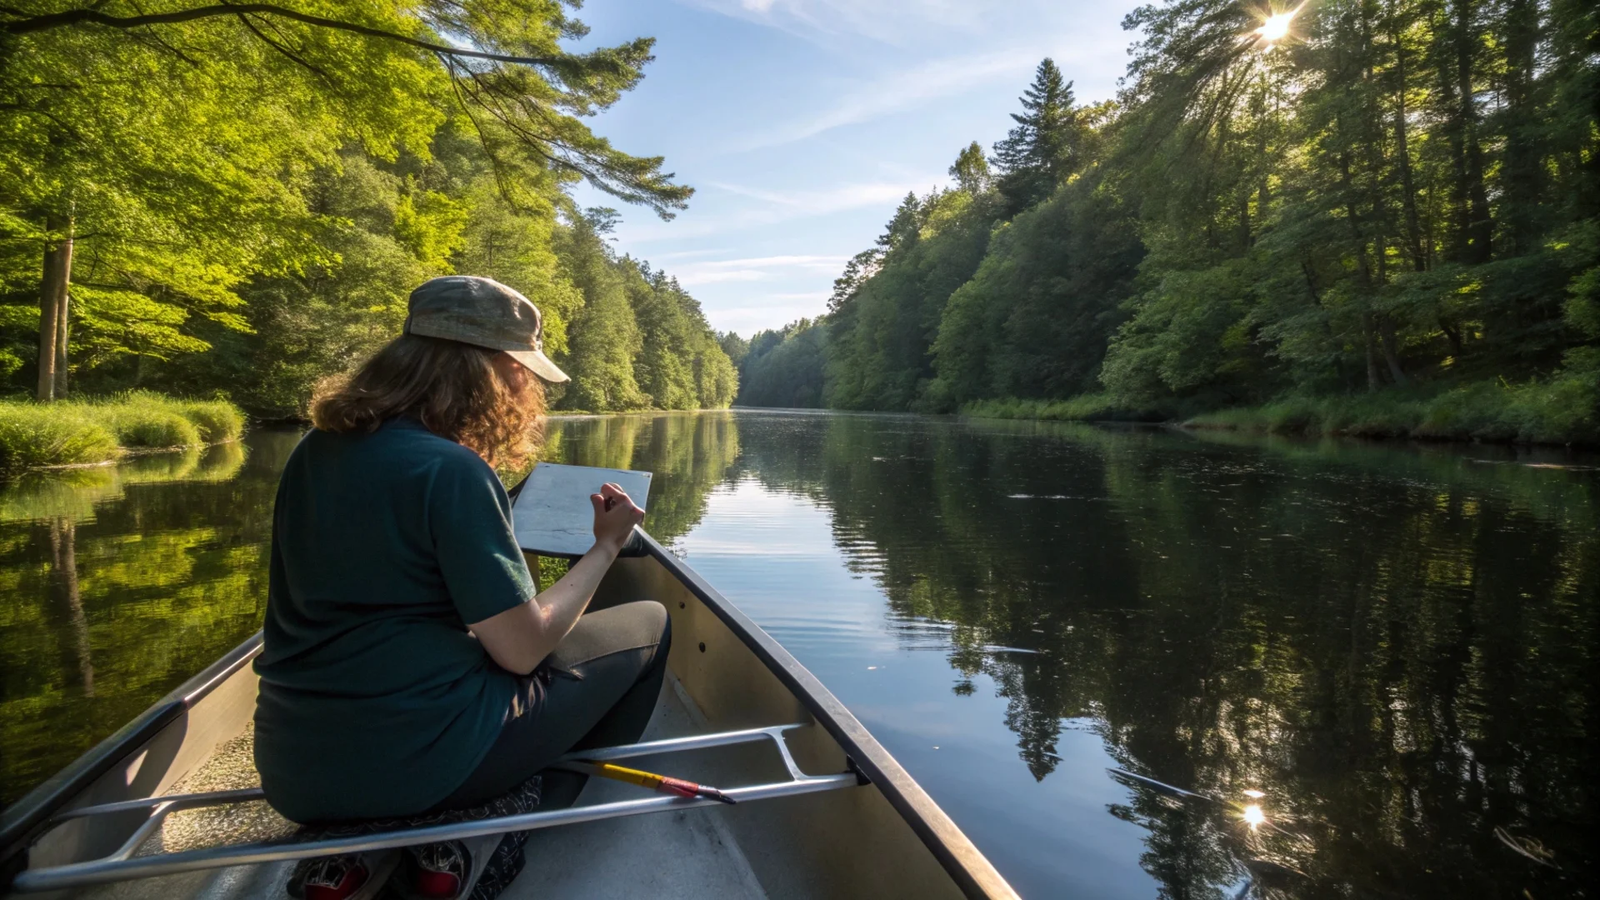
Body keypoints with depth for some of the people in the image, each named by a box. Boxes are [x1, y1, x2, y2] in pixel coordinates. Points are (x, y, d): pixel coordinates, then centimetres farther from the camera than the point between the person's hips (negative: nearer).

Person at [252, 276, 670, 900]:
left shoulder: (314, 452, 4)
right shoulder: (452, 470, -20)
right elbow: (522, 650, -16)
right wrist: (606, 547, -4)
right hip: (414, 763, -7)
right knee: (647, 623, 6)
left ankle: (363, 848, 15)